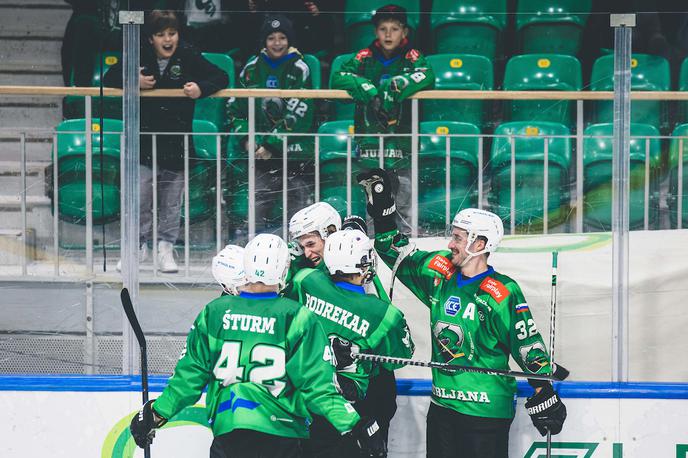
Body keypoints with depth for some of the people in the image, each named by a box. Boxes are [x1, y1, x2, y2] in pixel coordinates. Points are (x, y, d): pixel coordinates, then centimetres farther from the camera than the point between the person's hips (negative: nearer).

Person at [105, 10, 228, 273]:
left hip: (177, 140, 0)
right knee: (139, 196, -3)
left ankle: (166, 248, 18)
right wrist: (134, 81, -13)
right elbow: (110, 78, 6)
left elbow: (221, 77, 1)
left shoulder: (189, 57, -3)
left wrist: (201, 88, -18)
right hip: (144, 138, 0)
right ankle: (139, 245, 12)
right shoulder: (140, 56, -2)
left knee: (171, 201, 7)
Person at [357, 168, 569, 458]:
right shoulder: (440, 273, 5)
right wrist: (381, 209, 11)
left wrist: (543, 394, -10)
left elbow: (528, 346, -9)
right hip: (442, 405, 7)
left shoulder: (502, 293, -12)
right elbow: (399, 256, 17)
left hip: (486, 412, -6)